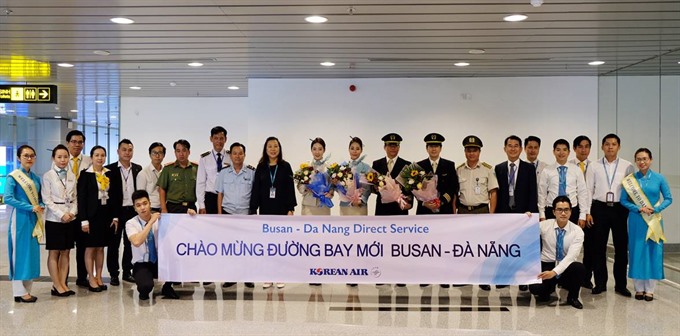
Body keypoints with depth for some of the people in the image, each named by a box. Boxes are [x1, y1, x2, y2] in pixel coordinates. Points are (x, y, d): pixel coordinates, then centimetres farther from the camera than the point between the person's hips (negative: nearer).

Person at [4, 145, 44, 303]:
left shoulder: (36, 178, 12)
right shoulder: (13, 176, -6)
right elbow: (8, 198, -15)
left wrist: (41, 206, -6)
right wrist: (30, 207, -18)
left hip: (34, 219, 6)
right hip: (20, 218, -6)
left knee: (32, 253, 7)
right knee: (20, 252, -2)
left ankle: (27, 289, 15)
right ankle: (19, 292, 4)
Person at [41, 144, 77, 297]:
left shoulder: (72, 176, 9)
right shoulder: (48, 176, -3)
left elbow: (74, 198, 10)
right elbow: (47, 199, -8)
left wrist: (72, 212, -7)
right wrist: (61, 214, -14)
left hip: (70, 218, 4)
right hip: (54, 218, -4)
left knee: (66, 252, 6)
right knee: (54, 252, 0)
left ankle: (63, 283, 10)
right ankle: (57, 285, 4)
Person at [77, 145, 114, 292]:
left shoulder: (110, 173, 7)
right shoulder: (85, 174, -5)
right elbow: (81, 198, -7)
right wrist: (84, 220, -12)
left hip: (106, 214, 4)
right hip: (91, 214, -4)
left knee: (101, 247, 10)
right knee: (90, 247, 3)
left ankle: (99, 278, 18)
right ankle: (91, 279, 11)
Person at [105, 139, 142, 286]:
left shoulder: (138, 169, 7)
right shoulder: (110, 169, -4)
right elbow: (108, 192, -6)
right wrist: (113, 216, -11)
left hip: (132, 210, 3)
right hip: (116, 211, -3)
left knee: (130, 243, 10)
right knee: (114, 244, 5)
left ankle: (127, 272, 20)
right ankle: (114, 274, 14)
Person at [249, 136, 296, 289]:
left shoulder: (285, 166, 1)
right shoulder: (260, 167, 5)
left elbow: (290, 188, -1)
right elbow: (255, 189, 3)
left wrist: (291, 209, -8)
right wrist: (253, 210, -2)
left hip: (281, 210, -2)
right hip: (265, 210, 2)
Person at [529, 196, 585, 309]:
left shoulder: (577, 231, -10)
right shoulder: (544, 225, -6)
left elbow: (571, 256, -21)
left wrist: (554, 272, -33)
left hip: (566, 267, 0)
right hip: (546, 265, 0)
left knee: (579, 268, -34)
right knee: (535, 288, -29)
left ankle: (572, 297, -3)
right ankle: (546, 291, 12)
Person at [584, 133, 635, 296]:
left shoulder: (627, 166, 4)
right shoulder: (594, 166, 5)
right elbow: (588, 190, 4)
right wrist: (586, 212, -2)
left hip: (620, 209, 0)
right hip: (599, 208, 0)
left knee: (621, 247, 4)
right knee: (598, 247, 4)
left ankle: (621, 284, 16)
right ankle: (600, 283, 15)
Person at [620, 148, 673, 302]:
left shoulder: (659, 178, -1)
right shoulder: (630, 179, -1)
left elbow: (668, 198, 2)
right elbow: (623, 200, 1)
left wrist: (655, 209, -12)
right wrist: (638, 209, -13)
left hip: (654, 220, 0)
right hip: (636, 220, 0)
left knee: (653, 252, 3)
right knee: (637, 252, 3)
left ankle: (650, 289, 14)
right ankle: (639, 288, 15)